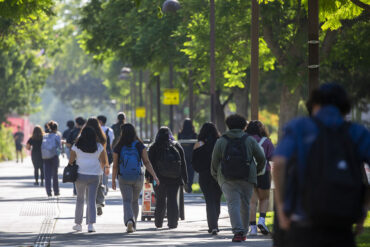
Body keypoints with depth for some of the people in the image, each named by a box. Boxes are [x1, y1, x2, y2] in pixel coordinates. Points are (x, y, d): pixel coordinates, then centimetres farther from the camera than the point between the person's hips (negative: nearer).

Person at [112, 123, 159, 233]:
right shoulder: (140, 146, -4)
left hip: (124, 178, -2)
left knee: (127, 201, -3)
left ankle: (129, 220, -28)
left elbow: (115, 166, -4)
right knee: (135, 201, 18)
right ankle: (134, 225, 26)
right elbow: (147, 163, -7)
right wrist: (154, 176, -4)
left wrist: (113, 180, 7)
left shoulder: (118, 148, -7)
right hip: (138, 177, 2)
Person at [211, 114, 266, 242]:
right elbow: (261, 158, 9)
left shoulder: (221, 141, 4)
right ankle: (243, 233, 18)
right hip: (247, 178, 1)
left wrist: (215, 175, 20)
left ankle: (238, 231, -25)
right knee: (245, 205, 13)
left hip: (227, 179, -1)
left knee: (233, 204, -8)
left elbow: (214, 162, 3)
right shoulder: (250, 140, 6)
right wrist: (258, 170, 27)